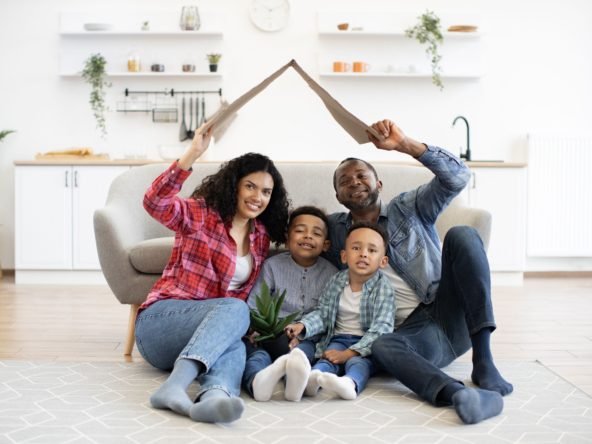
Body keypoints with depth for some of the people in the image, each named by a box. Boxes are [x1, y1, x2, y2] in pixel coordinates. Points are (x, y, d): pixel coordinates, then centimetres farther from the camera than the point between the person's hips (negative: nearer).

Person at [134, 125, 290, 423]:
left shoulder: (261, 236, 15)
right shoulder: (201, 213, -3)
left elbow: (251, 294, 19)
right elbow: (155, 203, -23)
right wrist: (193, 154, -33)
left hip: (204, 334, 4)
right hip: (160, 320, -4)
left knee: (235, 347, -35)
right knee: (234, 309, -35)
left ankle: (214, 396, -70)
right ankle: (175, 385, -56)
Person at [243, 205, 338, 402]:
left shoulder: (331, 273, 8)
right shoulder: (272, 265, 8)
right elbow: (252, 305, 4)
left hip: (305, 340, 0)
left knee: (305, 349, -35)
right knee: (257, 353, -32)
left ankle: (295, 379, -68)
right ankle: (256, 381, -67)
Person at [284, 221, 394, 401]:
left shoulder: (383, 288, -10)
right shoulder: (336, 282, 5)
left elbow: (381, 327, -17)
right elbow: (322, 314, 10)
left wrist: (350, 352, -26)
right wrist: (302, 326, -13)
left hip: (368, 344, -3)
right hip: (339, 339, 3)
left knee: (358, 362, -33)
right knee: (328, 358, -27)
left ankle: (350, 383, -65)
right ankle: (311, 378, -58)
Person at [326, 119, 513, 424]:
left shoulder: (409, 208, 11)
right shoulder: (335, 229, 17)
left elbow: (457, 176, -5)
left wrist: (404, 144, -18)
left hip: (450, 312, 1)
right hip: (411, 330, 0)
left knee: (461, 235, -24)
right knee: (381, 347, -36)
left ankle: (483, 361, -31)